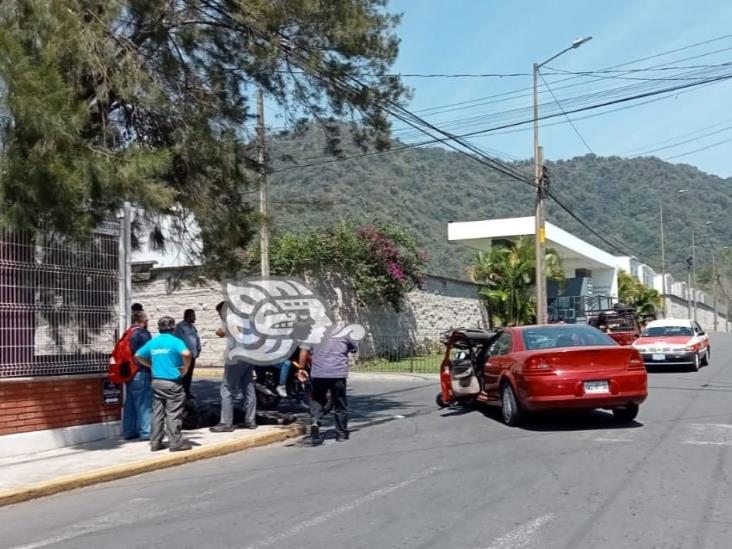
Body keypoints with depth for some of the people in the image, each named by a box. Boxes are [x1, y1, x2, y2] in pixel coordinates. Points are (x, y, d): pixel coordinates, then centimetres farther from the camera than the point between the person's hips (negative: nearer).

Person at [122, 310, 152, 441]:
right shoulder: (143, 334, -12)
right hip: (141, 373, -8)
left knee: (130, 403, 13)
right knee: (144, 404, -3)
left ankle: (129, 431, 18)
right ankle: (145, 432, -1)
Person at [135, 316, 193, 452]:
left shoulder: (152, 342, 8)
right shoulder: (175, 341, -10)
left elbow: (138, 355, 16)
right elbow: (186, 354, -28)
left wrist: (152, 365, 16)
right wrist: (185, 369, -13)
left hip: (156, 382, 6)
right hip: (172, 382, -6)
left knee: (157, 413, 11)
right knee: (173, 414, 0)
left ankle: (155, 442, 16)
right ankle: (175, 442, 5)